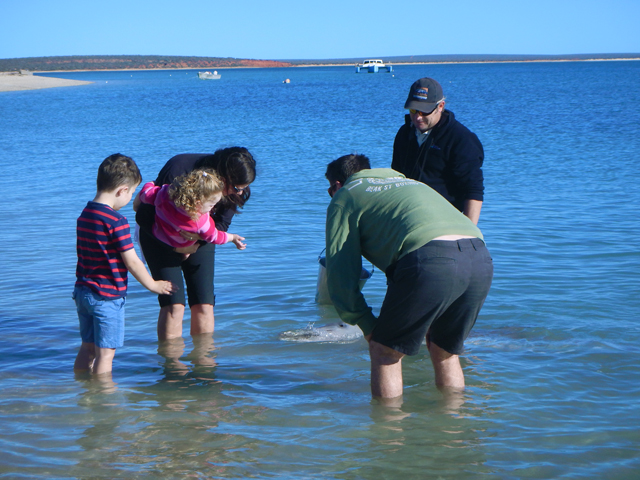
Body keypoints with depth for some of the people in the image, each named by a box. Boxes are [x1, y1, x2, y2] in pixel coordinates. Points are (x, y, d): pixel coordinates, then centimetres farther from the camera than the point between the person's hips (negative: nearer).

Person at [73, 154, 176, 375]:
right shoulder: (116, 221, -19)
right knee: (105, 353, 0)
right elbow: (132, 262, -16)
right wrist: (153, 285, -1)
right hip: (107, 296, -8)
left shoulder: (85, 214, 6)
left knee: (87, 348, 17)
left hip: (83, 291, 8)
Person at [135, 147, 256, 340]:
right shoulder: (178, 171, -34)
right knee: (173, 304, -15)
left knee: (204, 304, -7)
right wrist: (175, 246, -27)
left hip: (200, 237, 4)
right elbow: (144, 217, -24)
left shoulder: (234, 190, -20)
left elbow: (221, 224, -9)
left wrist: (199, 242, -29)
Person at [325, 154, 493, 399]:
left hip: (430, 259, -6)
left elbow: (341, 271, 12)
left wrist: (368, 326, 17)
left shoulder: (344, 197, 21)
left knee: (385, 351, 11)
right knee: (445, 351, 24)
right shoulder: (410, 183, 40)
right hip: (481, 258, 7)